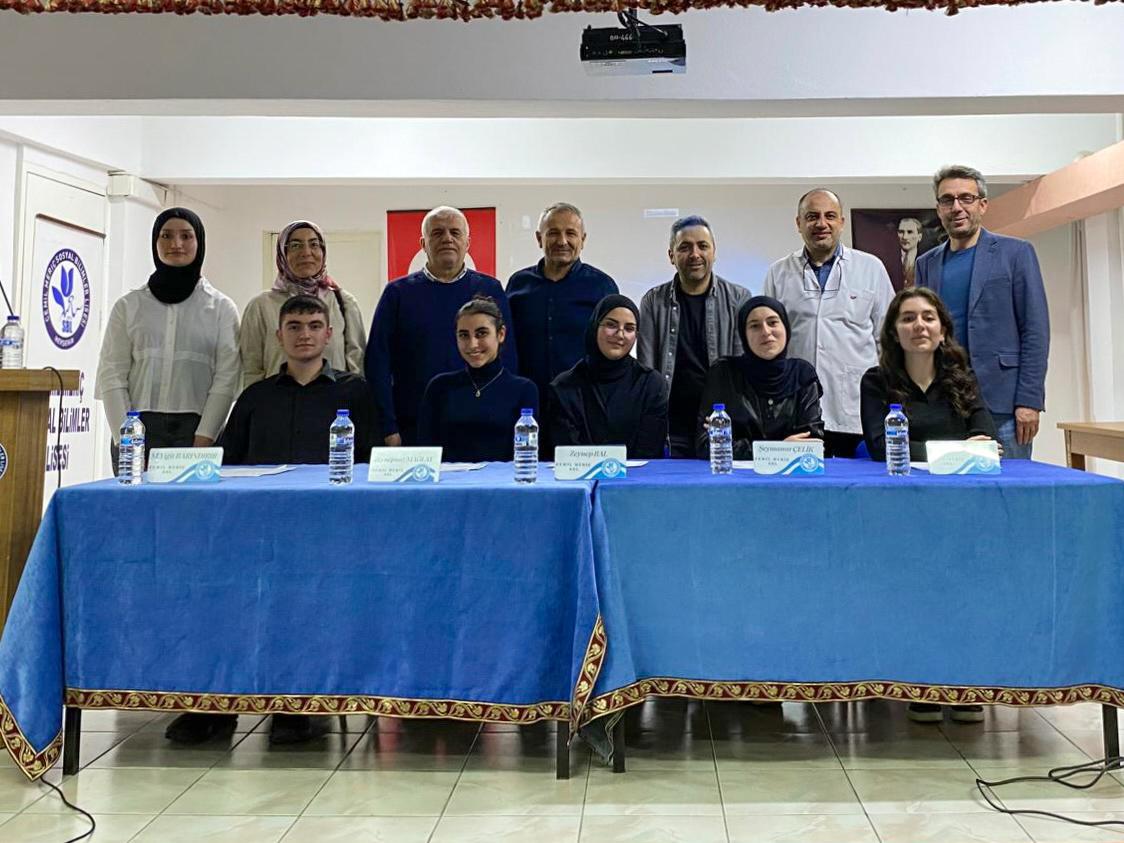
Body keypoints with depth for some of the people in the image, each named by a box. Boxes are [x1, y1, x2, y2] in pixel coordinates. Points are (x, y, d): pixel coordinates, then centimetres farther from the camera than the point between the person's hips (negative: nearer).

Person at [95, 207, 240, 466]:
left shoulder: (221, 307, 8)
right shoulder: (128, 306, 12)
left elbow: (227, 378, 0)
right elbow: (111, 375, 5)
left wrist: (202, 441, -11)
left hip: (196, 431, -1)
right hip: (138, 430, 1)